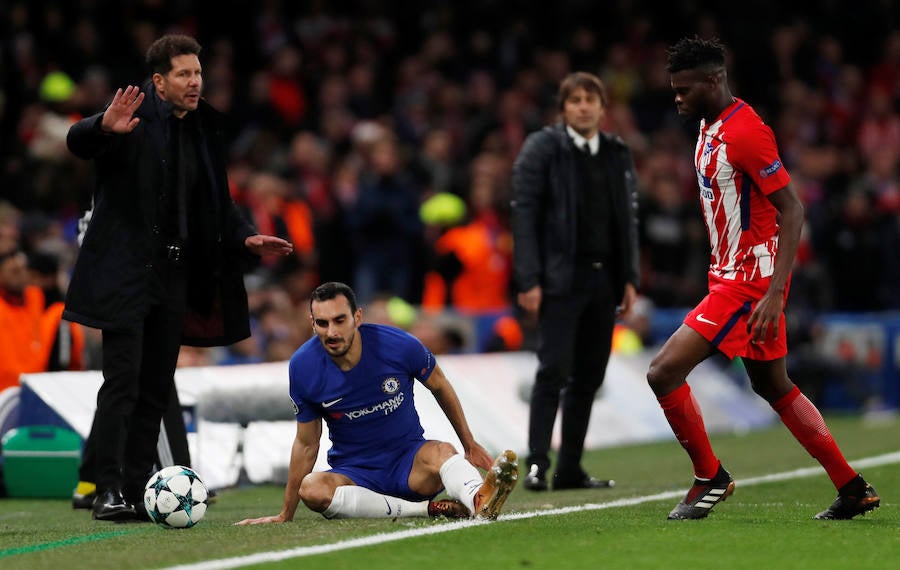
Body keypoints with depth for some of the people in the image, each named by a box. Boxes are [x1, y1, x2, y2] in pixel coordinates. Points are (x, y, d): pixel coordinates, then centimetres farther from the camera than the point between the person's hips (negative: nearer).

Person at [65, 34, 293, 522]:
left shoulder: (204, 130, 13)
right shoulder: (136, 120, -7)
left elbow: (217, 203, 22)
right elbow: (77, 143, -22)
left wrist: (246, 239, 6)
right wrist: (105, 128, -44)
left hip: (175, 277, 7)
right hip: (126, 273, -7)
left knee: (156, 390, 8)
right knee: (122, 383, -11)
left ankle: (137, 493, 13)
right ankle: (108, 492, -10)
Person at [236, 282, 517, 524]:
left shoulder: (399, 345, -12)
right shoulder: (303, 367, -9)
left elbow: (439, 386, 9)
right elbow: (306, 444, 3)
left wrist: (470, 445, 15)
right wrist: (285, 515, 6)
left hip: (409, 461, 0)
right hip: (353, 475, 0)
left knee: (441, 452, -35)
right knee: (311, 489, -34)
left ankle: (480, 501, -67)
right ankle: (426, 508, -36)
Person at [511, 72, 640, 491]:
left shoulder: (618, 154, 13)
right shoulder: (542, 149, -2)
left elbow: (629, 219, 16)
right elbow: (523, 215, -6)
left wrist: (629, 279, 9)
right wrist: (529, 281, -13)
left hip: (604, 279, 5)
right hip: (561, 279, -5)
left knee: (589, 377, 6)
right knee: (554, 371, -11)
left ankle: (570, 469, 11)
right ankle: (538, 465, -8)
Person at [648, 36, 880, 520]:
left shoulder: (745, 131, -20)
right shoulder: (710, 126, 10)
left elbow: (792, 209, -21)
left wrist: (775, 293, -26)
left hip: (750, 281, -10)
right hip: (730, 275, 10)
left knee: (663, 372, -13)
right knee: (775, 388, 16)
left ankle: (711, 479, 2)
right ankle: (853, 488, 23)